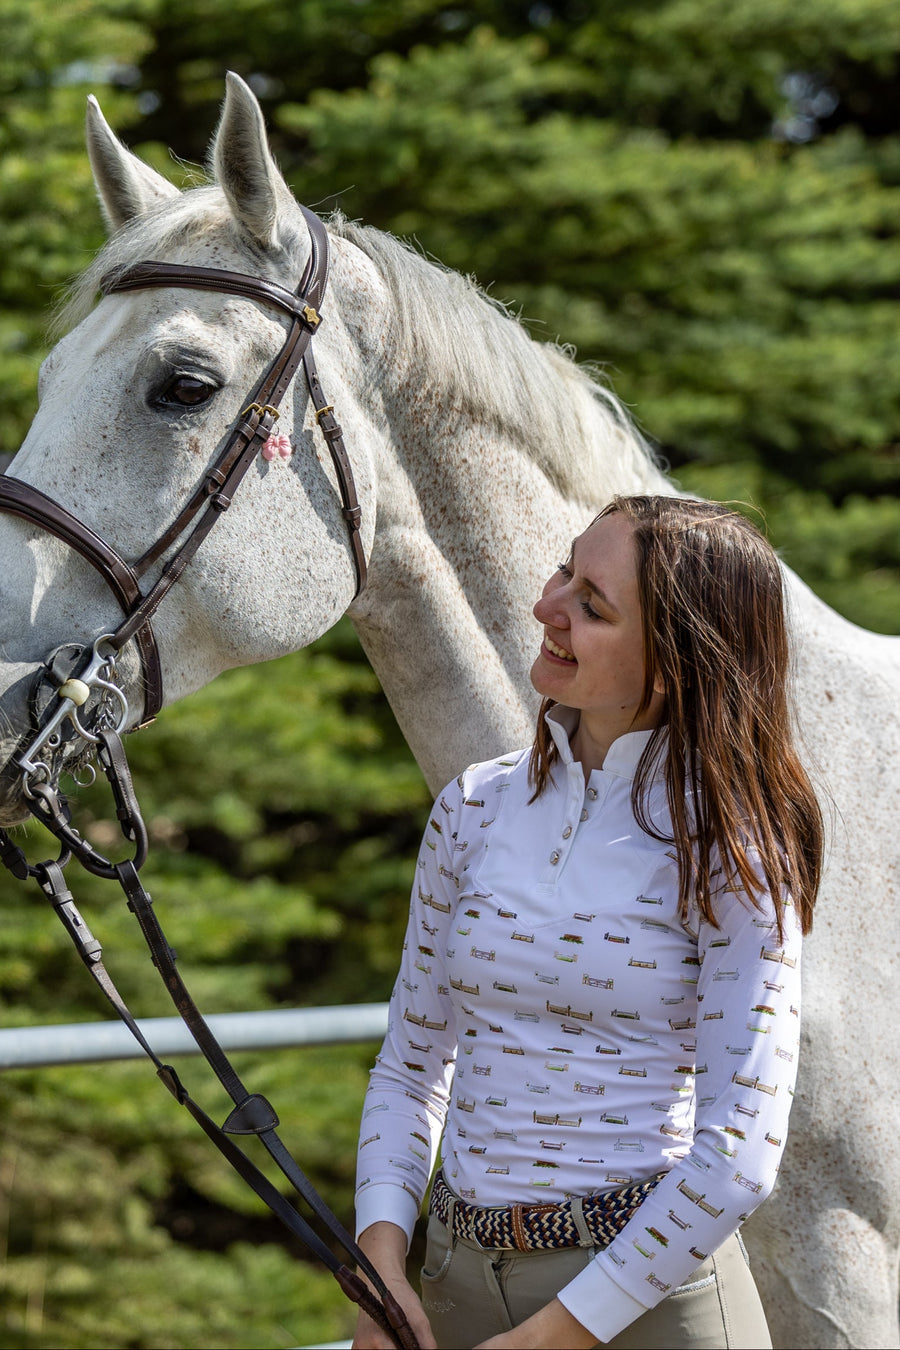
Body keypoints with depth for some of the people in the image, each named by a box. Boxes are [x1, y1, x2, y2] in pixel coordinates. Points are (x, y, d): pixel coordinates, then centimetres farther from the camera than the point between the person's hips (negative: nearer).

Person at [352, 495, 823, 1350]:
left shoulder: (727, 849, -12)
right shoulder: (474, 808, 2)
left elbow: (738, 1155, -16)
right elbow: (411, 1067, 9)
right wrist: (381, 1256, -6)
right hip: (457, 1279, 4)